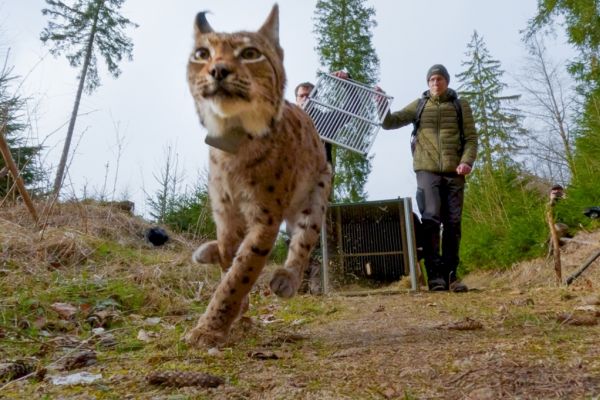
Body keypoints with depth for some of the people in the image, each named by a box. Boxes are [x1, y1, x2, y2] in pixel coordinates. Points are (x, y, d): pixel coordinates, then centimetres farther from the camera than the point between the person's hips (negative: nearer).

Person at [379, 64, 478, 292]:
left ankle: (450, 274, 10)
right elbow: (390, 122, 10)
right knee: (431, 219, -12)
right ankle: (434, 274, -9)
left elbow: (471, 137, 9)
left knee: (453, 223, 2)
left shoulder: (461, 106, 15)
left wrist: (467, 161, -9)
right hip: (427, 170, -1)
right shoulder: (419, 105, 15)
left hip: (454, 172, 2)